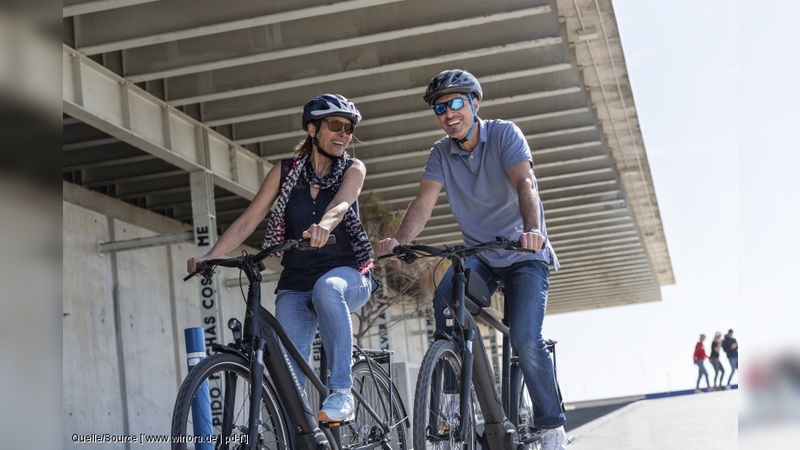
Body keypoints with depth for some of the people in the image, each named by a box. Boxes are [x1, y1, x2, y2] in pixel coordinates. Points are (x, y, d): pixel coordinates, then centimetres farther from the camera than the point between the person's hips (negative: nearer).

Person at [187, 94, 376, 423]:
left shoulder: (353, 170, -1)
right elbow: (247, 221, -2)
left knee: (326, 287, -39)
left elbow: (340, 204, -23)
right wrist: (208, 257, -16)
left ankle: (341, 392, -34)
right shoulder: (285, 171, 3)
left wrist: (323, 226, -47)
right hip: (296, 286, 2)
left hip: (348, 277, -2)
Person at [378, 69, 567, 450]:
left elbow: (524, 184, -28)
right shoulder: (441, 154, -1)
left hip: (524, 255, -3)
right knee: (445, 301, -27)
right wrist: (399, 240, -34)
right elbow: (424, 202, -14)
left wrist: (532, 229, -47)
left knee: (525, 340, -20)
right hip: (479, 256, 3)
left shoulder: (504, 134, -12)